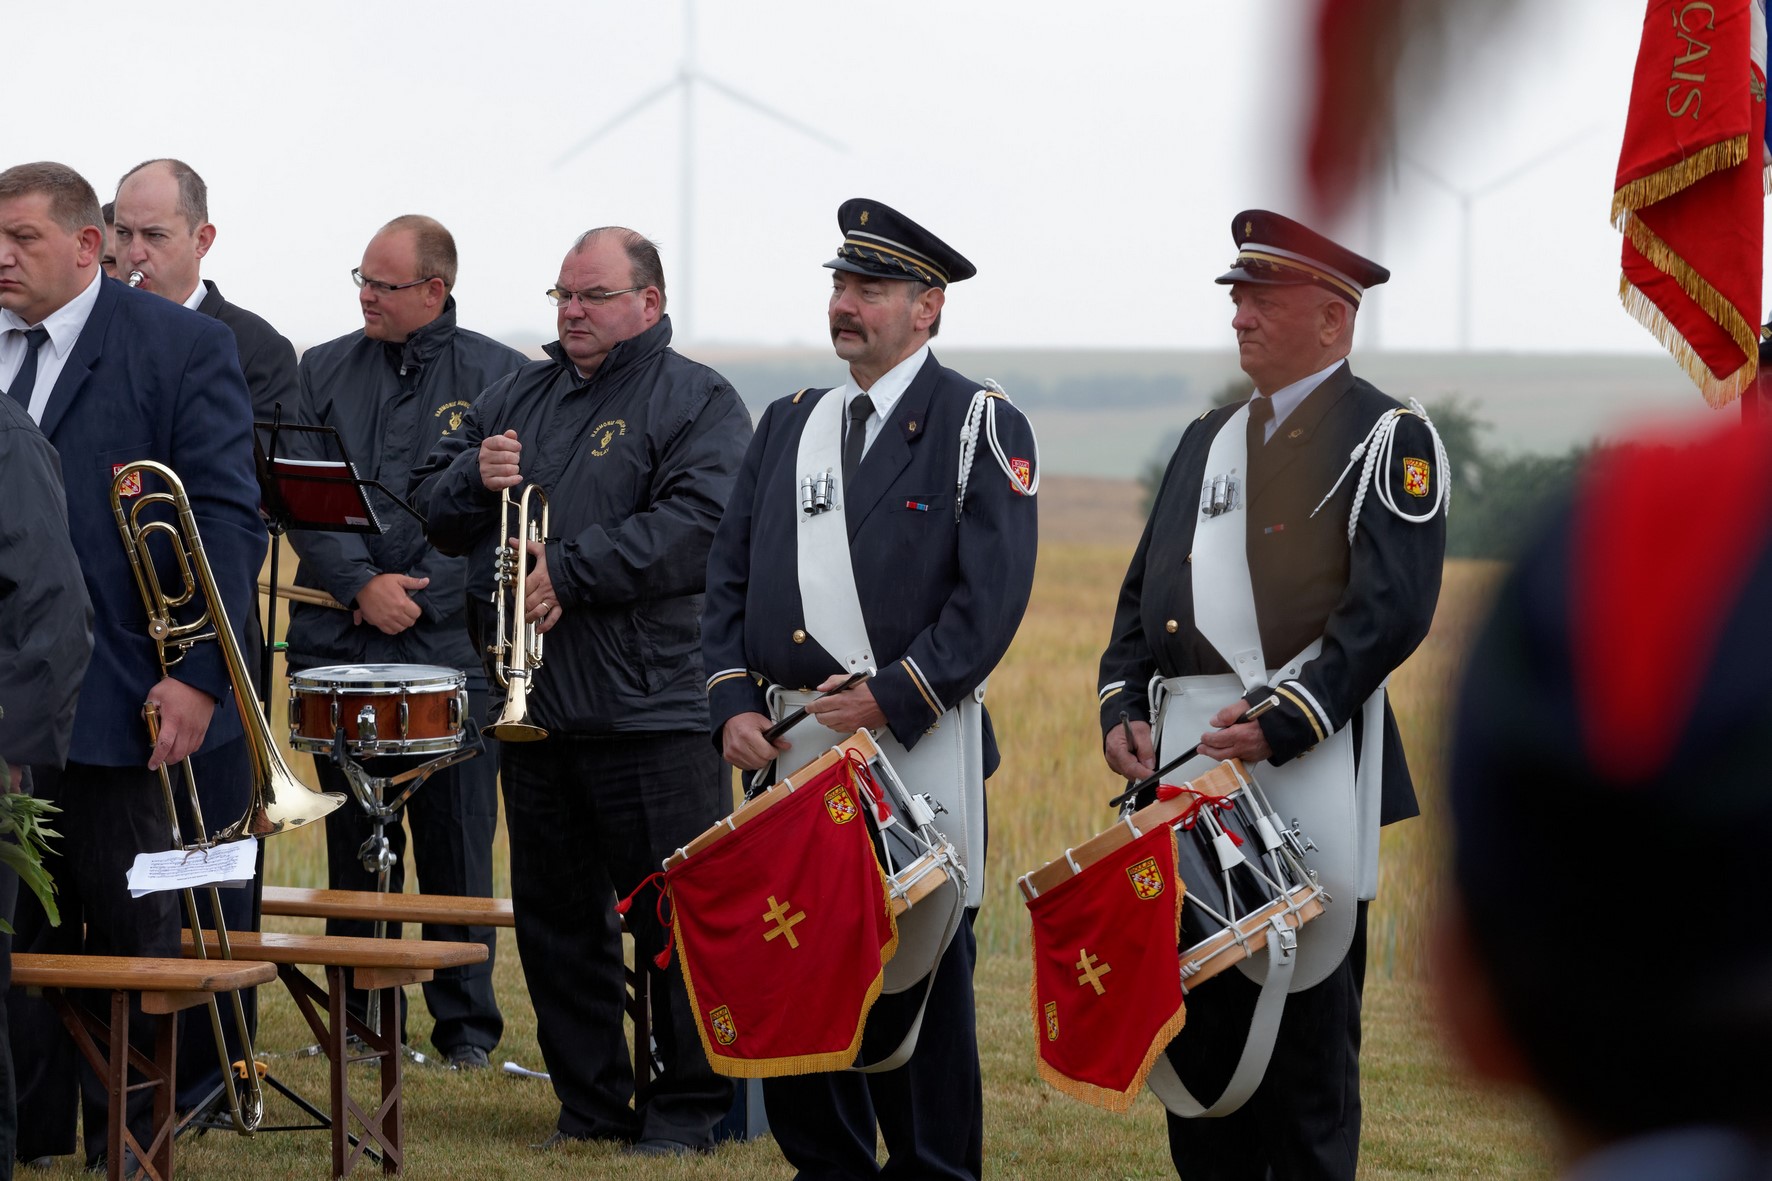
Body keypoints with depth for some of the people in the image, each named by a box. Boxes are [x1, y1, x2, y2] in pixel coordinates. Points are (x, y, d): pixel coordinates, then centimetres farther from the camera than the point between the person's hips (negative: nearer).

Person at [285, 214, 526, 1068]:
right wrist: (362, 585, -9)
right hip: (341, 641, 3)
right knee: (353, 841, 5)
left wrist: (418, 595, -12)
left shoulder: (497, 377, 3)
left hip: (452, 643, -2)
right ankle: (360, 1019, 12)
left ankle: (466, 1023, 7)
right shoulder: (324, 372, 11)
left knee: (456, 845, -1)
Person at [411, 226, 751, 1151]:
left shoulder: (698, 403, -1)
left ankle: (688, 1107, 4)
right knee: (556, 917, 10)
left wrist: (569, 572, -18)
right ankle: (590, 1101, 19)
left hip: (652, 716, -6)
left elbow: (698, 526, -15)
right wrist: (473, 476, -5)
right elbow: (432, 511, 18)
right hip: (534, 712, 6)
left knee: (673, 919, -4)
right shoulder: (516, 398, 18)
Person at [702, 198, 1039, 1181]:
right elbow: (729, 576, 14)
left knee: (915, 981, -1)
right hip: (788, 756, 5)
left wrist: (892, 699, -17)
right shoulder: (788, 425, 15)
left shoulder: (980, 428, -2)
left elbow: (992, 595, -10)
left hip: (915, 759, -5)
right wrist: (733, 704, 0)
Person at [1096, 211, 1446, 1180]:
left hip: (1306, 772, -7)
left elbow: (1391, 610, -14)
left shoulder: (1387, 440, -4)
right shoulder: (1209, 437, 19)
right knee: (1196, 1021, 9)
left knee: (1306, 1023, -2)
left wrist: (1280, 723, -21)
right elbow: (1143, 590, 20)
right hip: (1187, 766, 7)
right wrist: (1122, 711, 4)